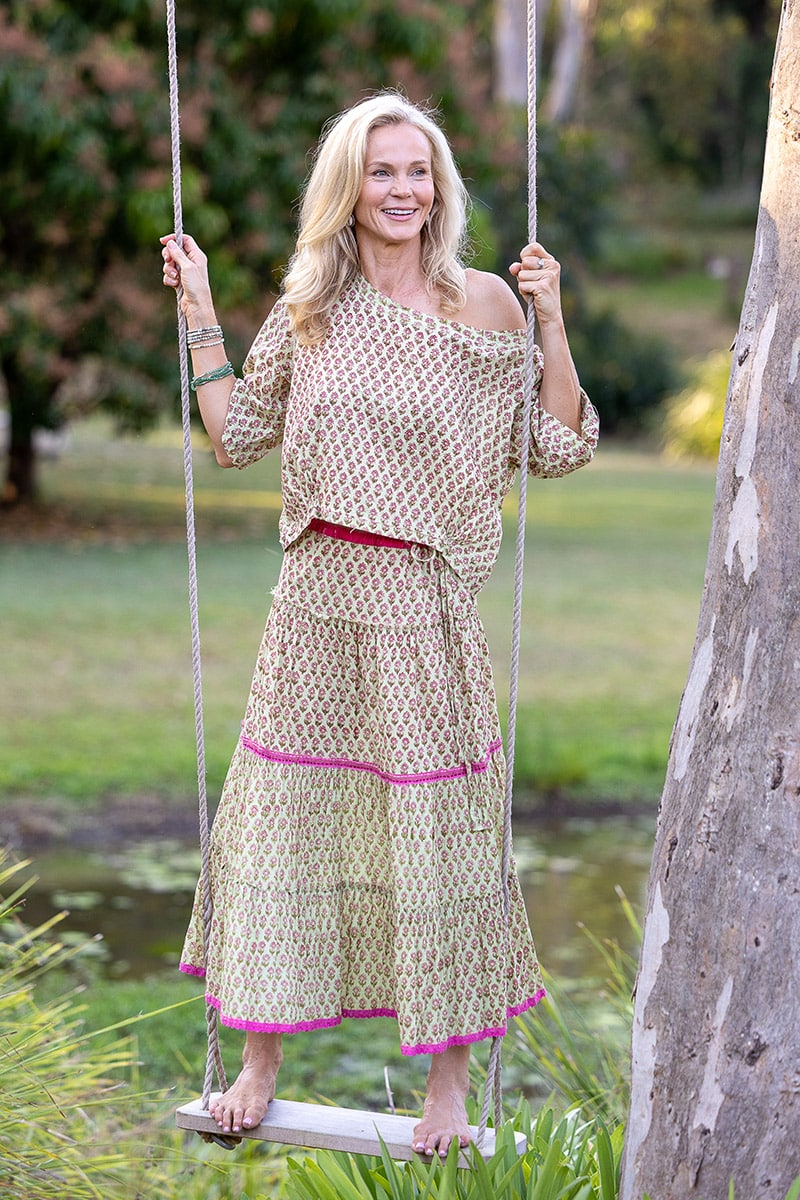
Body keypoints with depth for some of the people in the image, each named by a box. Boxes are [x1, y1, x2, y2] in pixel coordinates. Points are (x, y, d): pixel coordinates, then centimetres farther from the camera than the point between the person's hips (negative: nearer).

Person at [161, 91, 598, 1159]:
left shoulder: (483, 303, 0)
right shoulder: (308, 309, 8)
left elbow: (558, 449, -1)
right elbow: (236, 438, 12)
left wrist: (550, 319, -10)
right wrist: (200, 313, 9)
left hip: (425, 601, -3)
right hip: (317, 595, 3)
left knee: (434, 826, 1)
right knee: (282, 814, 7)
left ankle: (449, 1079, 15)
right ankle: (261, 1061, 22)